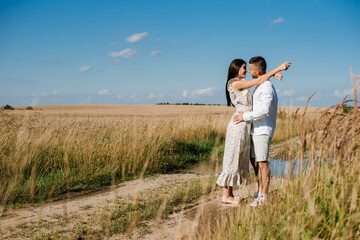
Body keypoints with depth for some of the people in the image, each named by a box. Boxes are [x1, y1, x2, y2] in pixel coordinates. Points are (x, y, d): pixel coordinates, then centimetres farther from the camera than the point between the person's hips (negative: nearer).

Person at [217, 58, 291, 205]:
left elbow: (260, 79, 25)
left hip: (244, 126, 10)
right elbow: (259, 81, -12)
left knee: (238, 160, 11)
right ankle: (225, 196, 2)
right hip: (239, 125, -10)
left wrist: (273, 74, 8)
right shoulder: (235, 83, -11)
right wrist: (277, 68, -7)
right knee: (232, 159, -4)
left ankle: (229, 194, 17)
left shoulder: (240, 84, 17)